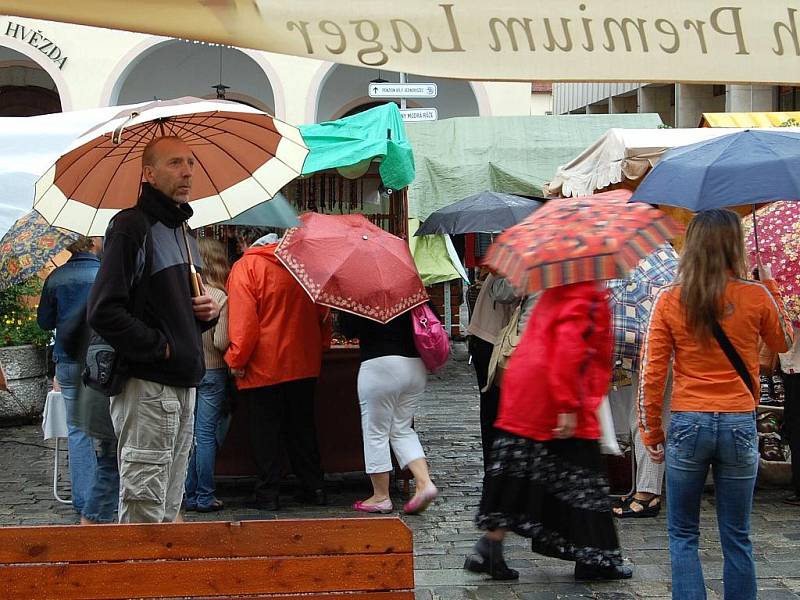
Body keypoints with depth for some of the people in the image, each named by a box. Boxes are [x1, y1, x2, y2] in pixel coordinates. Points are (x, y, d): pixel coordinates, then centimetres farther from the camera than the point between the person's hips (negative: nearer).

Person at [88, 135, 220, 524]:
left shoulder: (184, 233, 18)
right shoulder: (132, 226, -10)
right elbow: (104, 312, -19)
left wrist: (207, 312, 8)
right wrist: (159, 347, -16)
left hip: (184, 386, 9)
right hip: (147, 387, -9)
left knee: (169, 506, 14)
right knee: (144, 510, -6)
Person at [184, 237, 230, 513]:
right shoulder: (221, 298, -12)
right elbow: (221, 342, -15)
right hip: (212, 371, -2)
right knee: (206, 434, 3)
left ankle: (188, 495, 15)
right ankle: (205, 497, 6)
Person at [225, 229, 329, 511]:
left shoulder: (245, 267, -10)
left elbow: (243, 320, -17)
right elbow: (323, 313, 13)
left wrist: (237, 360, -9)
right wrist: (320, 347, 22)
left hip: (263, 367, -5)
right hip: (304, 364, 5)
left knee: (265, 432, 3)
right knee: (302, 428, 15)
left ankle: (268, 494, 4)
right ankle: (314, 487, 17)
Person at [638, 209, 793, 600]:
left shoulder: (669, 301, -4)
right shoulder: (757, 297, -4)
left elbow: (651, 374, -4)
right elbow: (783, 342, 16)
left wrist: (652, 432, 5)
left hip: (688, 424, 0)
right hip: (740, 425, 1)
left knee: (683, 535, 12)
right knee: (736, 537, 12)